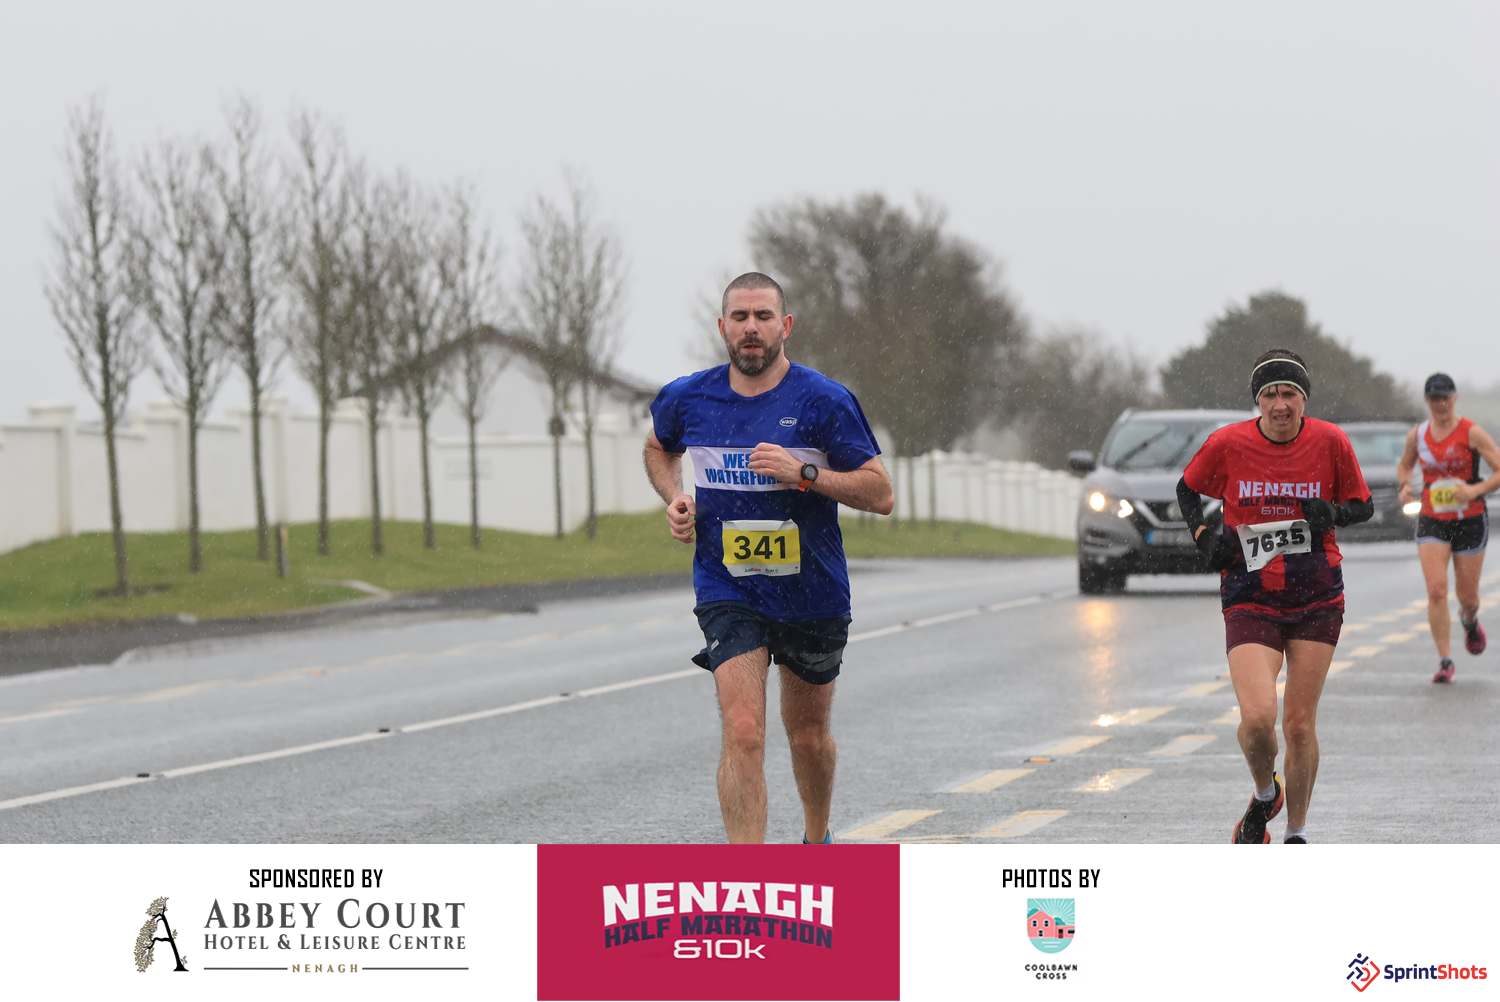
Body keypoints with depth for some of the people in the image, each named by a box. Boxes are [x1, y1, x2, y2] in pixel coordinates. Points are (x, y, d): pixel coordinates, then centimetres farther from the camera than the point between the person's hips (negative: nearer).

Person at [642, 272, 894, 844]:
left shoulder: (824, 401, -10)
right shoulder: (687, 399, 0)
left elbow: (881, 495, -11)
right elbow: (659, 447, 24)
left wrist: (804, 473, -24)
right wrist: (674, 498, 4)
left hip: (813, 596, 0)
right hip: (728, 595, 0)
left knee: (808, 735, 17)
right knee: (743, 732, -18)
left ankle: (816, 840, 46)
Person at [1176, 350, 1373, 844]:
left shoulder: (1330, 442, -4)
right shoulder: (1227, 443, -5)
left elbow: (1363, 505, 8)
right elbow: (1187, 489, 13)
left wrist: (1332, 514, -14)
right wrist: (1205, 535, -3)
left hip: (1317, 599, 1)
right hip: (1250, 600, -1)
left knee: (1300, 724, 3)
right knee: (1257, 718, -17)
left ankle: (1296, 836, 21)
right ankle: (1265, 795, 15)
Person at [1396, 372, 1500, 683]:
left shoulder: (1472, 433, -9)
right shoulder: (1417, 435, 2)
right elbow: (1404, 465, 21)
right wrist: (1405, 485, 0)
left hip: (1470, 521, -2)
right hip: (1432, 523, 2)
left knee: (1467, 596, 9)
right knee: (1436, 592, -14)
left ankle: (1469, 621, 47)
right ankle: (1445, 661, -9)